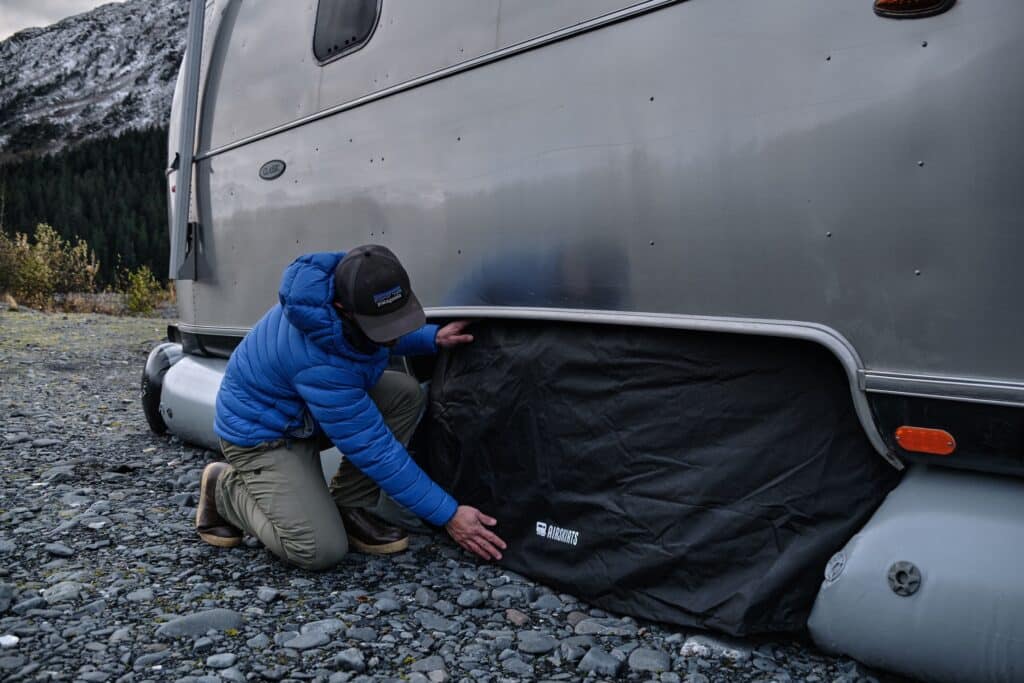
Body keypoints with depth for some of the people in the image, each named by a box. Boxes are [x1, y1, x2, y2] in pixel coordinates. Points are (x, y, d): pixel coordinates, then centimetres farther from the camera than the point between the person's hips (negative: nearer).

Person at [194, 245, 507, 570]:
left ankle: (348, 508, -1)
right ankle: (226, 488, 7)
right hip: (262, 432, -8)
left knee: (405, 392, -13)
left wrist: (433, 337, -13)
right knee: (321, 551, -18)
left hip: (318, 407, 8)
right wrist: (448, 515, -26)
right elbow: (373, 449, -31)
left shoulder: (349, 286, -18)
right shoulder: (320, 360, -40)